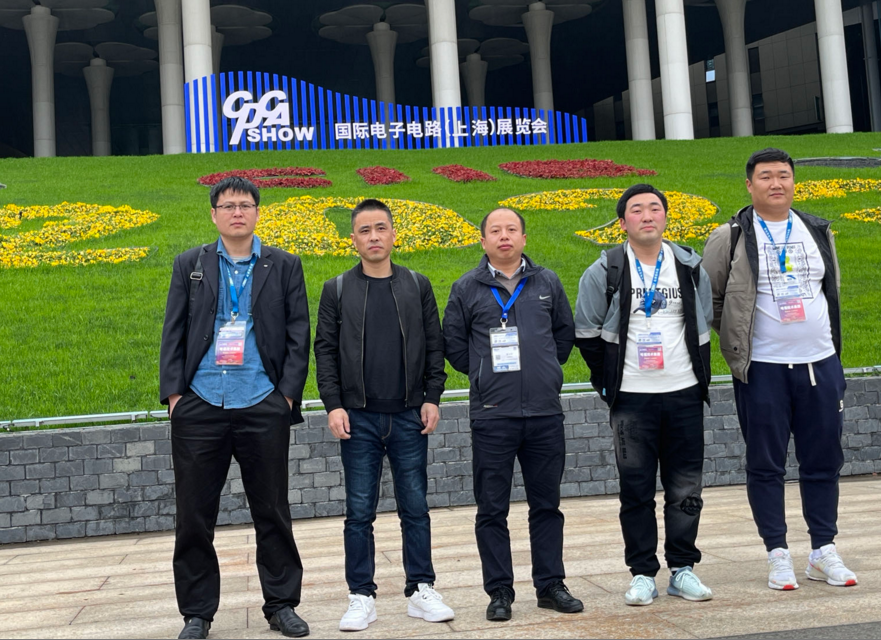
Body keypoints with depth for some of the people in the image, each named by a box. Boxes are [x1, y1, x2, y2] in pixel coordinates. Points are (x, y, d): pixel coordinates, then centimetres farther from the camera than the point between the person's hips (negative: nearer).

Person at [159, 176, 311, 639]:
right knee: (194, 517, 5)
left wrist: (288, 394, -4)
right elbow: (173, 334, 8)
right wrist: (173, 393, -2)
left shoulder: (285, 267, 8)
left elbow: (299, 337, 5)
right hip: (199, 408, 1)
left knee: (273, 513, 7)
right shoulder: (189, 265, 11)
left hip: (263, 409, -1)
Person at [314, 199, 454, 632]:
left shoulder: (418, 286, 7)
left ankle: (421, 591, 15)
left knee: (415, 508, 5)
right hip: (358, 418, -1)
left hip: (410, 417, 1)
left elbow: (434, 347, 7)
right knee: (360, 511, 3)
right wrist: (333, 405, -6)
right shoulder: (337, 290, 5)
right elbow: (325, 352, 3)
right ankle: (362, 597, 12)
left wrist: (432, 398, -1)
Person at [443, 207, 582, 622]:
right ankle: (499, 592, 13)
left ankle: (550, 585, 21)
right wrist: (484, 374, 6)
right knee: (492, 510, 3)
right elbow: (453, 344, 10)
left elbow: (565, 333, 20)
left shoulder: (547, 283, 9)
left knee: (547, 505, 10)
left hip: (545, 413, 2)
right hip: (492, 417, -2)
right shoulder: (467, 289, 4)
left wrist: (545, 371, 13)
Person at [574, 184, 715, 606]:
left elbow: (701, 330, 15)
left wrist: (701, 382, 10)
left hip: (684, 395, 3)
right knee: (636, 489, 2)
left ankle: (682, 569, 19)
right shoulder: (604, 273, -2)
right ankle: (643, 574, 12)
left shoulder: (690, 268, 7)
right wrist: (607, 382, 3)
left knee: (686, 488, 7)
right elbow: (586, 333, 4)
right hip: (631, 399, -2)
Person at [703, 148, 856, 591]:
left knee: (824, 460, 8)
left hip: (820, 363, 4)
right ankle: (778, 555, 13)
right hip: (761, 369, -3)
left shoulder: (818, 232, 10)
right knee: (765, 465, 2)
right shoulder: (730, 238, -3)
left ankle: (823, 551, 20)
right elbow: (709, 298, 4)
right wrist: (738, 340, 4)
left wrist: (828, 342, 16)